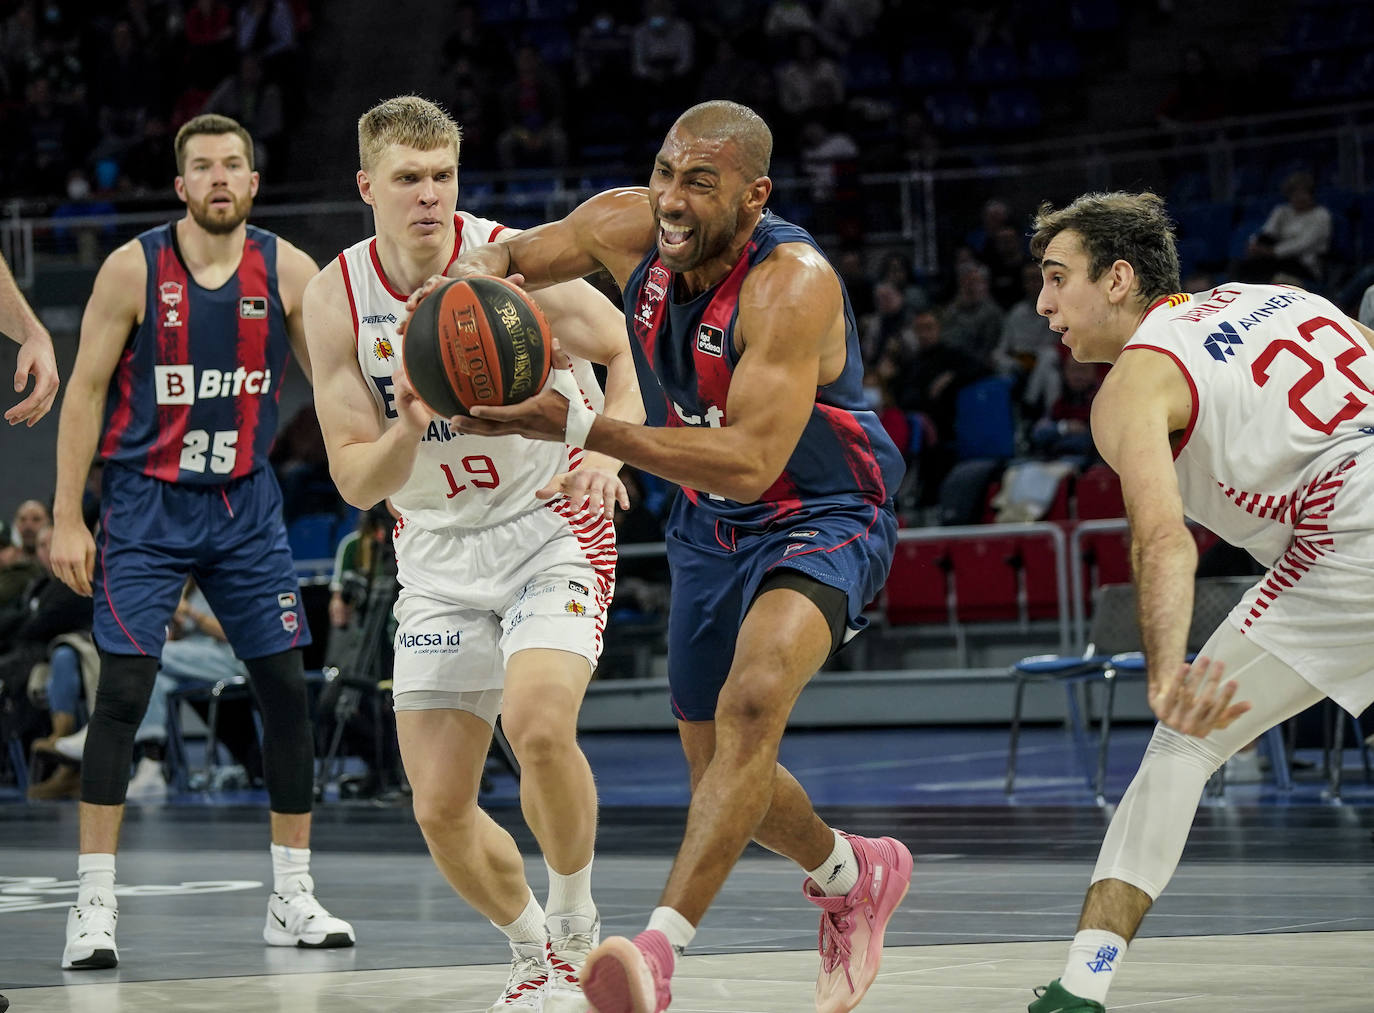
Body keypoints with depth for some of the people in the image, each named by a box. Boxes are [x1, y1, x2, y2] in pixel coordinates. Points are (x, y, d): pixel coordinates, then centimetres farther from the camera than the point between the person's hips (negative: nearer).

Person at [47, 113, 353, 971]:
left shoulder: (287, 271, -2)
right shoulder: (134, 268, -8)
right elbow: (85, 392, -4)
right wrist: (67, 518, -8)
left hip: (245, 504, 3)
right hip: (146, 503, -3)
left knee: (286, 686, 1)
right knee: (124, 688, -12)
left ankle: (293, 898, 13)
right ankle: (95, 904, -8)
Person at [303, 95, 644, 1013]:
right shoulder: (336, 299, -8)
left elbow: (626, 351, 1)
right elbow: (355, 483, -7)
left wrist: (610, 450, -17)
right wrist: (407, 433, -29)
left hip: (552, 526, -3)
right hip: (437, 553, 3)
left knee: (537, 723, -30)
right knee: (440, 807, -1)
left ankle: (576, 926, -4)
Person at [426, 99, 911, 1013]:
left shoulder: (792, 284, -31)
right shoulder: (629, 228, -12)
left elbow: (750, 463, -38)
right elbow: (509, 257, 7)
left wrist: (580, 427, -43)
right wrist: (475, 277, -20)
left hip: (823, 518, -7)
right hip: (712, 525, 7)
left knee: (753, 701, -34)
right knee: (720, 774, 17)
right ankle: (852, 877, 46)